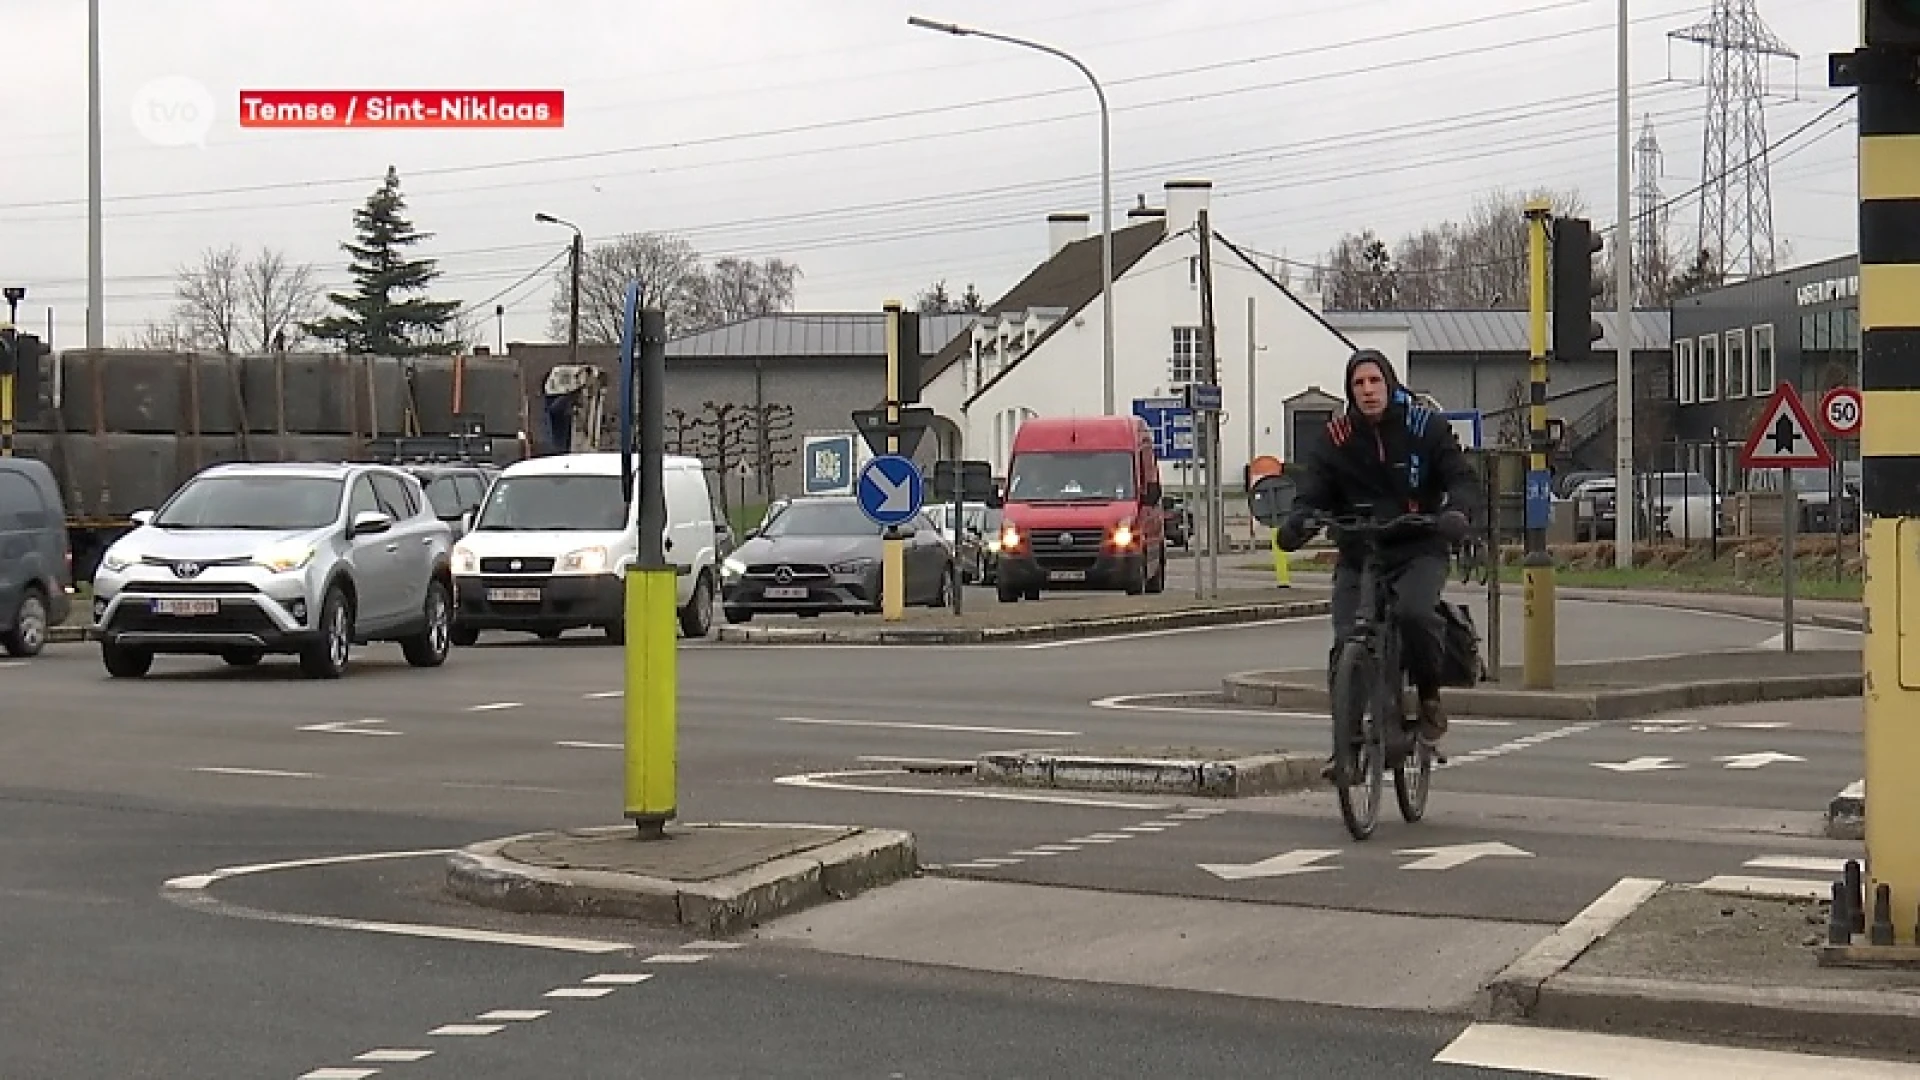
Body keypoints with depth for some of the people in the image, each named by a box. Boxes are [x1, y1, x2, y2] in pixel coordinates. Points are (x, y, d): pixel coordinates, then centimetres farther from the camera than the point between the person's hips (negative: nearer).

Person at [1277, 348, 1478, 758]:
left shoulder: (1424, 426, 1)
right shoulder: (1338, 437, 5)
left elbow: (1463, 478, -4)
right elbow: (1313, 489, -1)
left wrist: (1456, 511, -28)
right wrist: (1297, 521, -25)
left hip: (1419, 551, -2)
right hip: (1358, 555, 2)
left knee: (1413, 612, -32)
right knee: (1346, 648, -11)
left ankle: (1430, 694, -6)